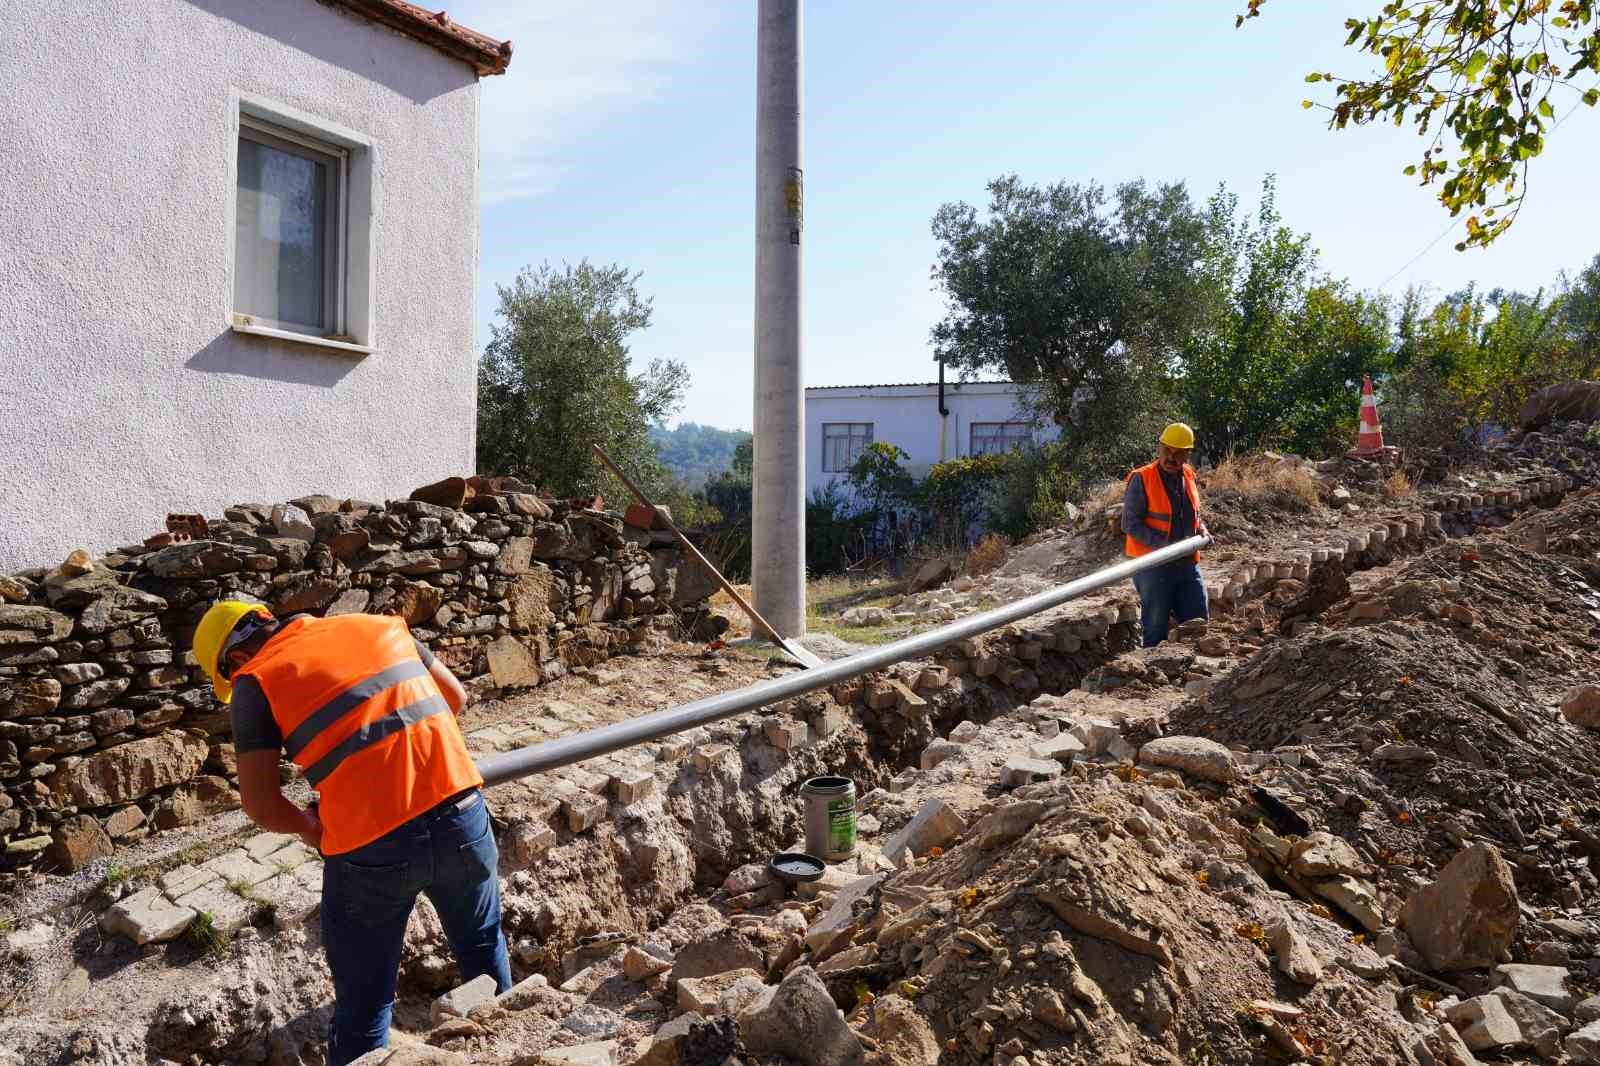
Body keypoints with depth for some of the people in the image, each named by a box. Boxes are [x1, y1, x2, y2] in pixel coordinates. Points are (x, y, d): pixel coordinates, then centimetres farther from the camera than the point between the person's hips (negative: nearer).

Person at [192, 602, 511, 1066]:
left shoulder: (256, 682, 3)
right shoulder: (379, 624, 14)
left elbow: (260, 803, -2)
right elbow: (456, 696, 22)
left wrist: (308, 828, 17)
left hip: (371, 847, -4)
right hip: (461, 815, 5)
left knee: (364, 1004, 15)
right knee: (482, 950, 29)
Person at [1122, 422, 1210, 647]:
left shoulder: (1188, 476, 8)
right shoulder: (1141, 479, -10)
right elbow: (1130, 524, -14)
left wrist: (1202, 530, 1)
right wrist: (1164, 545, -24)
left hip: (1186, 564, 6)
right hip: (1153, 566, -6)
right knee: (1156, 629, 2)